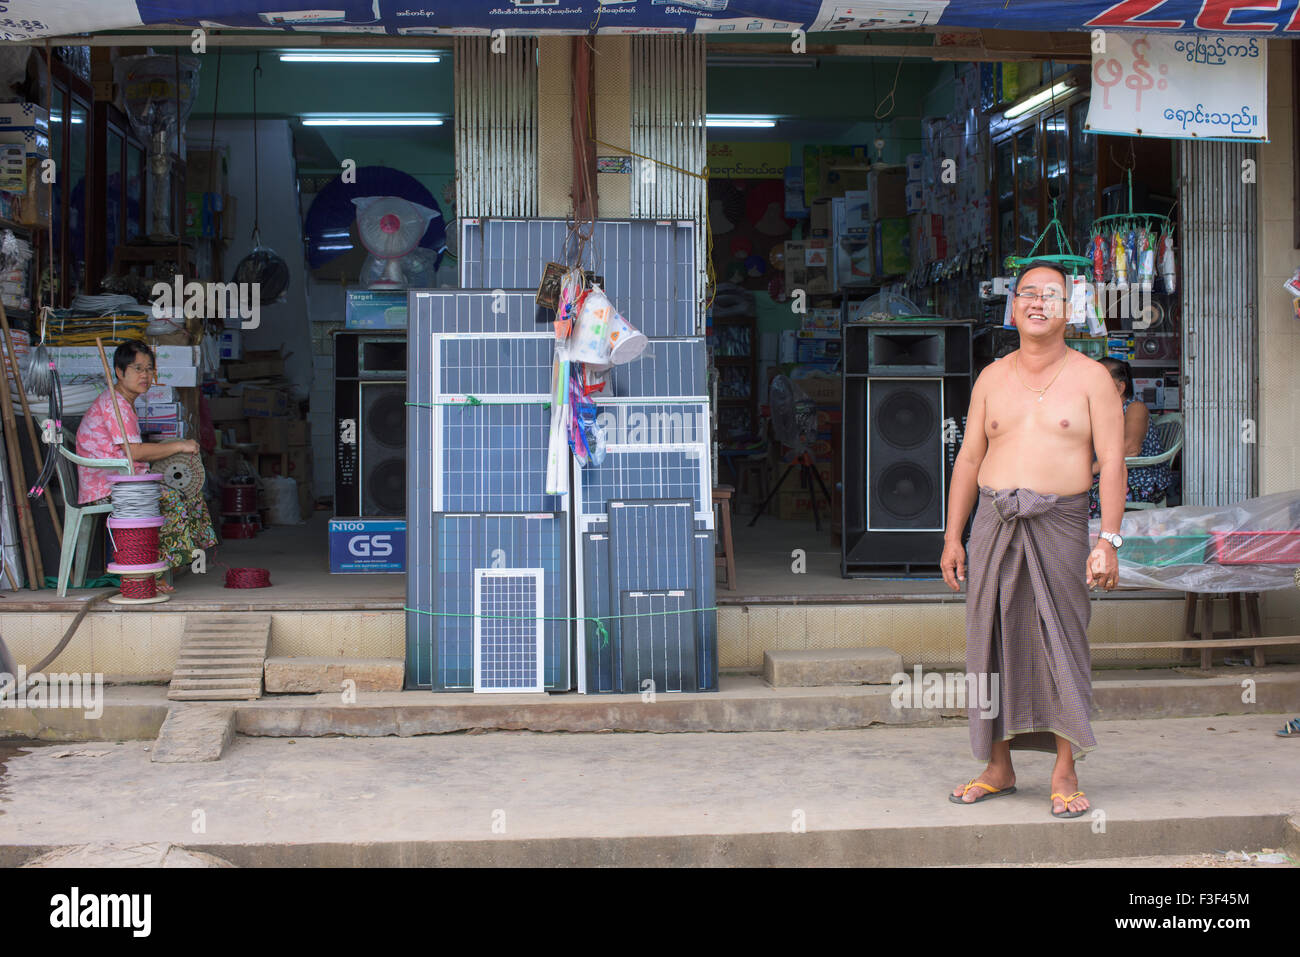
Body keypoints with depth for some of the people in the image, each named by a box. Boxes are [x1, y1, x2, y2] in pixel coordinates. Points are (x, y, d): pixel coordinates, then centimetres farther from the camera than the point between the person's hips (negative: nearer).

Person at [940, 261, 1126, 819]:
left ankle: (1065, 774, 5)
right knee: (993, 643, 4)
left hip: (1059, 526, -3)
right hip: (994, 522, 3)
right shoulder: (992, 379, 13)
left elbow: (1112, 462, -2)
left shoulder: (1090, 378, 3)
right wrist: (952, 537, 8)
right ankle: (999, 769, 15)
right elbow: (969, 459, 14)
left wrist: (1108, 541, -11)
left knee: (1062, 646, -4)